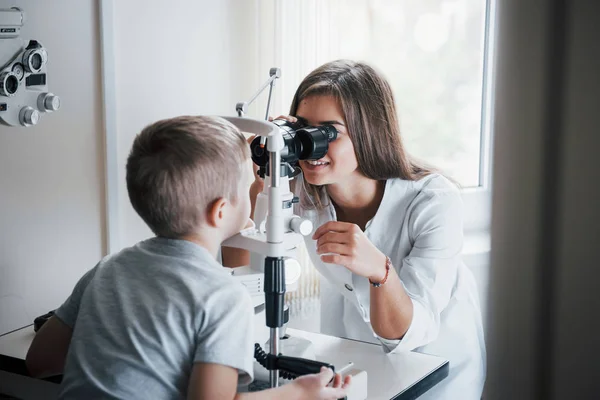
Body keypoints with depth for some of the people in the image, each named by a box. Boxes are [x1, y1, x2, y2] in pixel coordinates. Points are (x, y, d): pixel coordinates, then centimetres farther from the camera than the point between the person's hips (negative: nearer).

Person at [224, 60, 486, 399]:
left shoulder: (434, 201, -29)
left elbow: (406, 334, -29)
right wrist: (259, 180, -31)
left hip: (437, 352, -2)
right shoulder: (298, 189, -19)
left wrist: (379, 269, -49)